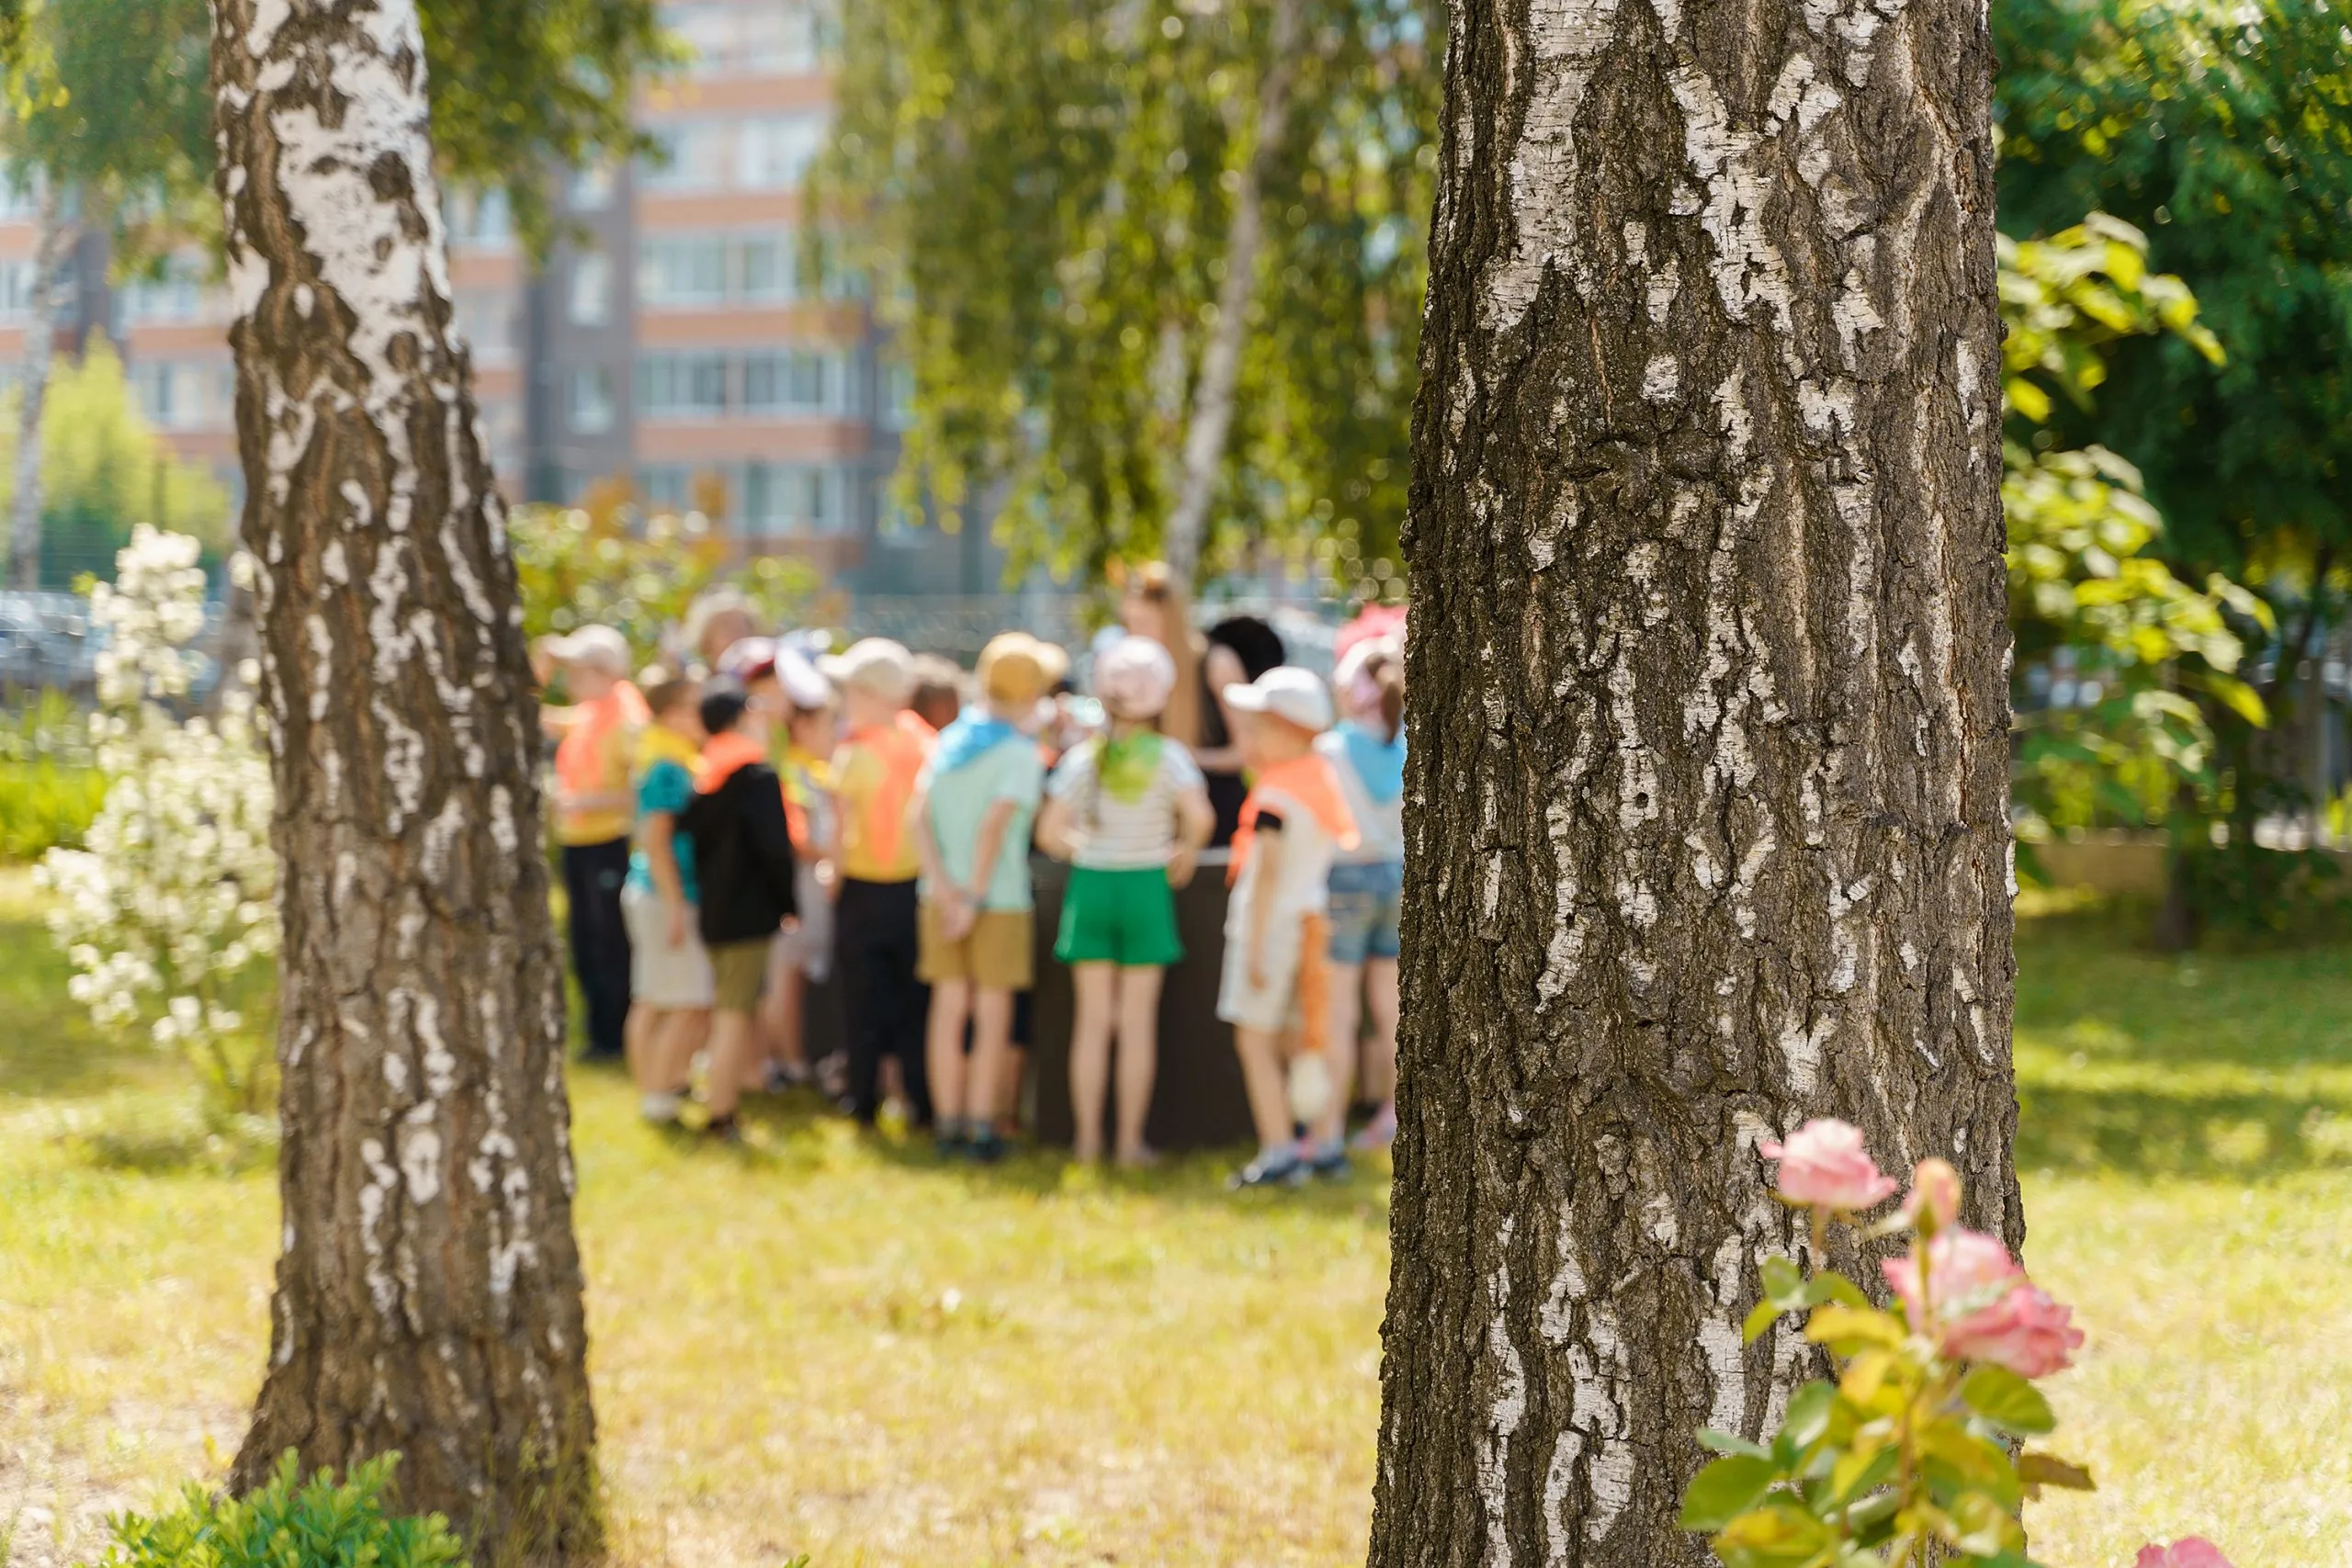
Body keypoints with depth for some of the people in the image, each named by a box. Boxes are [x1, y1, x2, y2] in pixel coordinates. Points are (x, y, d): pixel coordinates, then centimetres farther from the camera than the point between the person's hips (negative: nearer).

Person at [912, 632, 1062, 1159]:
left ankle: (949, 1123, 13)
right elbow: (995, 825, -20)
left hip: (944, 897, 5)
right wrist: (974, 899, -15)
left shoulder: (949, 740, 7)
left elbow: (919, 814, -3)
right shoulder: (1021, 754, -11)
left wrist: (943, 885, -10)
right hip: (1000, 898, -5)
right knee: (993, 1014, 1)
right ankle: (981, 1128, 0)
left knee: (949, 1008, 9)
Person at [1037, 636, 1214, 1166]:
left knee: (1093, 1020, 8)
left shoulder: (1082, 758, -4)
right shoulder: (1168, 755, -8)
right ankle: (1130, 1140, 6)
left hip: (1091, 884, 1)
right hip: (1146, 887, -1)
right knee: (1138, 1021, 5)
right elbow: (1200, 817, -22)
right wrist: (1185, 854, -3)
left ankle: (1088, 1139, 9)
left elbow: (1049, 833, -8)